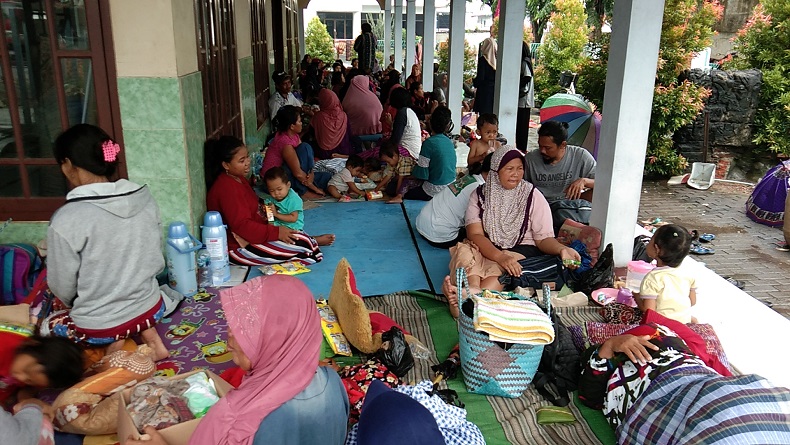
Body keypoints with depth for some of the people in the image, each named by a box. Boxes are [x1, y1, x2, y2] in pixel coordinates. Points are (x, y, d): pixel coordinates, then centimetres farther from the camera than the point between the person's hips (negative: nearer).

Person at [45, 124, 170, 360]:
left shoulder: (66, 220, -23)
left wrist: (79, 303, 11)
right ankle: (147, 333, 14)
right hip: (152, 309, 5)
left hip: (99, 327, -5)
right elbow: (157, 259, 3)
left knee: (48, 326, 27)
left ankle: (113, 343, 4)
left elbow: (62, 288, -10)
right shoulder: (144, 197, -9)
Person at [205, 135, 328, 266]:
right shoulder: (227, 189, -25)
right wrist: (276, 232, -28)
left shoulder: (238, 178, 9)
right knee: (300, 243, -14)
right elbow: (242, 226, -30)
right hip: (241, 246, -12)